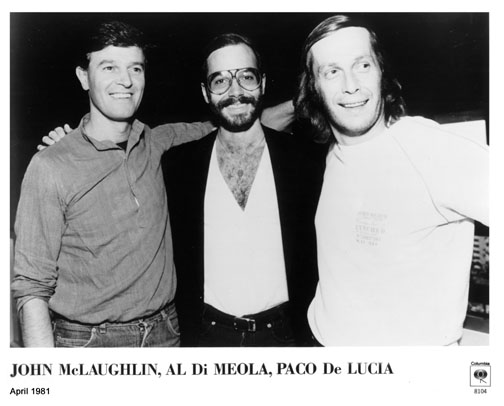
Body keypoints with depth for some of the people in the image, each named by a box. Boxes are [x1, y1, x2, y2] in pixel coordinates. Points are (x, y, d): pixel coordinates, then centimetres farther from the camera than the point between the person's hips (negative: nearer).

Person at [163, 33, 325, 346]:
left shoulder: (302, 159, -5)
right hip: (208, 334, 1)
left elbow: (317, 255, -2)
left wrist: (305, 332, -7)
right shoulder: (180, 163, -3)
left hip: (280, 332, 0)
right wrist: (188, 334, -1)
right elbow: (178, 261, 4)